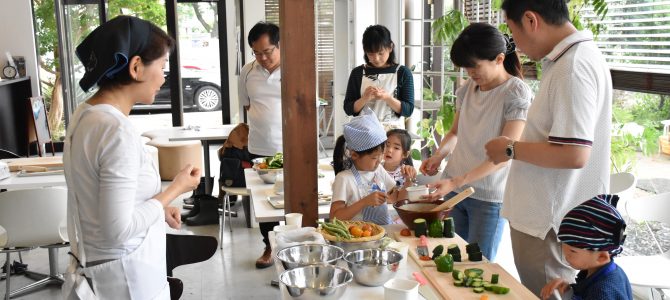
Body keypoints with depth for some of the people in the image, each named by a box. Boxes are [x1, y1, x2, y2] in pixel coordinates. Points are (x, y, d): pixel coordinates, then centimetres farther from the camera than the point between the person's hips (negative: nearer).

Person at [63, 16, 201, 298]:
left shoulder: (86, 113, 1)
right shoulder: (118, 130, -26)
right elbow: (119, 230, -26)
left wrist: (159, 207, 8)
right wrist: (175, 189, -16)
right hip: (126, 270, -9)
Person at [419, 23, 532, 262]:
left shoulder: (517, 94, -12)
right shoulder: (468, 88, 6)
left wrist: (457, 182, -23)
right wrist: (438, 156, -4)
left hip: (488, 197, -5)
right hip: (453, 189, 5)